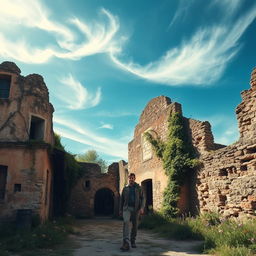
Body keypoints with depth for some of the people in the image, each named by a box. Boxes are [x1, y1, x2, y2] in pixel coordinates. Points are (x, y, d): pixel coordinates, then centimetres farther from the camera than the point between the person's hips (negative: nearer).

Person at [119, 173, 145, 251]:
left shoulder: (139, 188, 6)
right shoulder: (125, 188, 9)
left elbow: (142, 198, 0)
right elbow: (122, 200, 15)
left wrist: (142, 208, -14)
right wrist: (121, 210, 14)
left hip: (136, 209, 1)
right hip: (127, 208, -1)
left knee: (135, 225, 6)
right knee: (126, 222, -22)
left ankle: (133, 241, 27)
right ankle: (126, 243, -29)